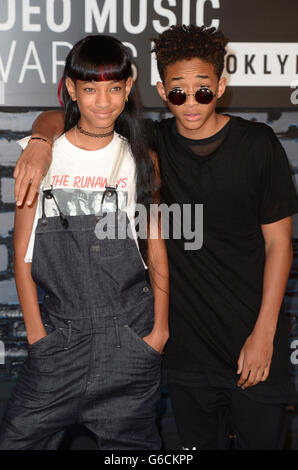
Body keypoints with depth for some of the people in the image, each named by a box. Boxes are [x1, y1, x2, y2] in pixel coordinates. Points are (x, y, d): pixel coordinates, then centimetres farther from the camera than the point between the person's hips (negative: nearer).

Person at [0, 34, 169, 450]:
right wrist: (36, 331, -1)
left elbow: (156, 248, 9)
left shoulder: (141, 160, 4)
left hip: (131, 332, 1)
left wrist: (160, 327, 3)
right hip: (60, 330, 0)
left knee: (129, 441, 8)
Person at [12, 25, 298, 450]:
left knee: (261, 441, 6)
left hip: (253, 340, -2)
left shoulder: (257, 144, -6)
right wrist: (42, 142, -19)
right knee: (199, 444, 13)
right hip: (187, 348, 2)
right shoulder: (152, 144, 0)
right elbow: (57, 118, 5)